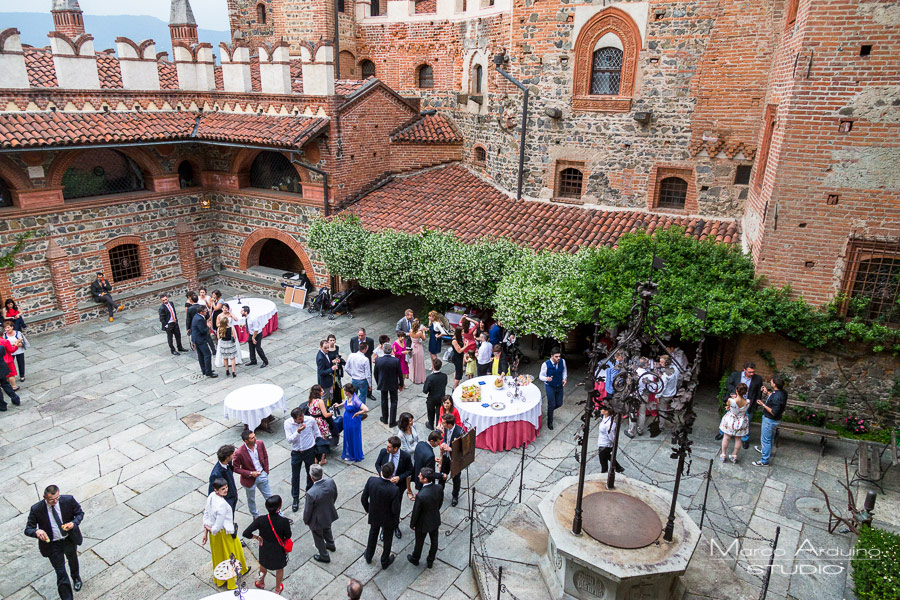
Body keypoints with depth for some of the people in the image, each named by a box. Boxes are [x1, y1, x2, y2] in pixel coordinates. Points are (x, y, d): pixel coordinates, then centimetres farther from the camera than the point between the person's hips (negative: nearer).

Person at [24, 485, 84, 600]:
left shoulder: (68, 500, -23)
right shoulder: (36, 509, -25)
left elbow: (80, 513, -7)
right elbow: (28, 529, -17)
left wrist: (74, 523, -28)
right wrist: (36, 532, -40)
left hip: (70, 539, 3)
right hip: (52, 545, -3)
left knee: (73, 559, 32)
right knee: (61, 573, 1)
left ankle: (76, 578, 64)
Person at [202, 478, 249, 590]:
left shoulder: (211, 496, -13)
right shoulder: (222, 504, -37)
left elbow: (206, 514, -2)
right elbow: (219, 525, -29)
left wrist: (205, 532, 6)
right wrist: (210, 530, -6)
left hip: (214, 532, 7)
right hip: (225, 533, -7)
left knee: (218, 554, 27)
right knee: (229, 554, 18)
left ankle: (219, 579, 50)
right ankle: (231, 581, 40)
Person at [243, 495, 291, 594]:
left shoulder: (260, 520, -29)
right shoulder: (284, 521, -34)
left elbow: (246, 533, -26)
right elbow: (288, 536, -17)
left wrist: (257, 537, -8)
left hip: (265, 548, 2)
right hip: (279, 550, -2)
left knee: (263, 565, 34)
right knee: (279, 569, 28)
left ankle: (261, 583, 60)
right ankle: (277, 589, 50)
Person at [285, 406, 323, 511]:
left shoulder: (311, 420, -18)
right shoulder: (288, 423, -18)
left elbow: (317, 433, 0)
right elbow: (289, 440, -21)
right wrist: (298, 431, -37)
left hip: (310, 451, 0)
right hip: (296, 453, 0)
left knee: (310, 474, 18)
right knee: (295, 477, 9)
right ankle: (295, 499, 28)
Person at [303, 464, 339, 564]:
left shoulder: (311, 493, -40)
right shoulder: (331, 482, -25)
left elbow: (307, 510, -22)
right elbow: (335, 496, -4)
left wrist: (305, 520, -1)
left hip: (317, 520, -5)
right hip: (329, 514, 5)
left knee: (318, 538, 24)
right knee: (327, 529, 35)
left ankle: (324, 556, 46)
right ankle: (331, 544, 61)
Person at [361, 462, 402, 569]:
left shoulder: (371, 480, -27)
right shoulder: (395, 490, -36)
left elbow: (363, 499, -12)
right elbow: (395, 509, -24)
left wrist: (368, 510, 8)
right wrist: (396, 520, -1)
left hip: (374, 516, 3)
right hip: (388, 520, -3)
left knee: (373, 535, 31)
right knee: (387, 540, 25)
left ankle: (368, 556, 53)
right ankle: (385, 562, 46)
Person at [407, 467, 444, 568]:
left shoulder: (421, 496, -39)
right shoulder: (439, 488, -23)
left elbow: (416, 512, -22)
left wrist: (412, 524, -4)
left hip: (423, 523, -4)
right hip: (435, 520, 4)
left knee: (419, 542, 23)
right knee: (434, 541, 25)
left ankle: (415, 559, 50)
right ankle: (430, 561, 47)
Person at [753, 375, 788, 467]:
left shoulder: (777, 396, -34)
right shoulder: (781, 392, -6)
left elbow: (774, 412, -30)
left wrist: (763, 405, -25)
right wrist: (767, 393, 3)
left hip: (770, 420, -10)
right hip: (771, 420, 10)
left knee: (765, 439, 3)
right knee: (769, 437, 30)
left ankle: (764, 461, 14)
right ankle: (766, 450, 53)